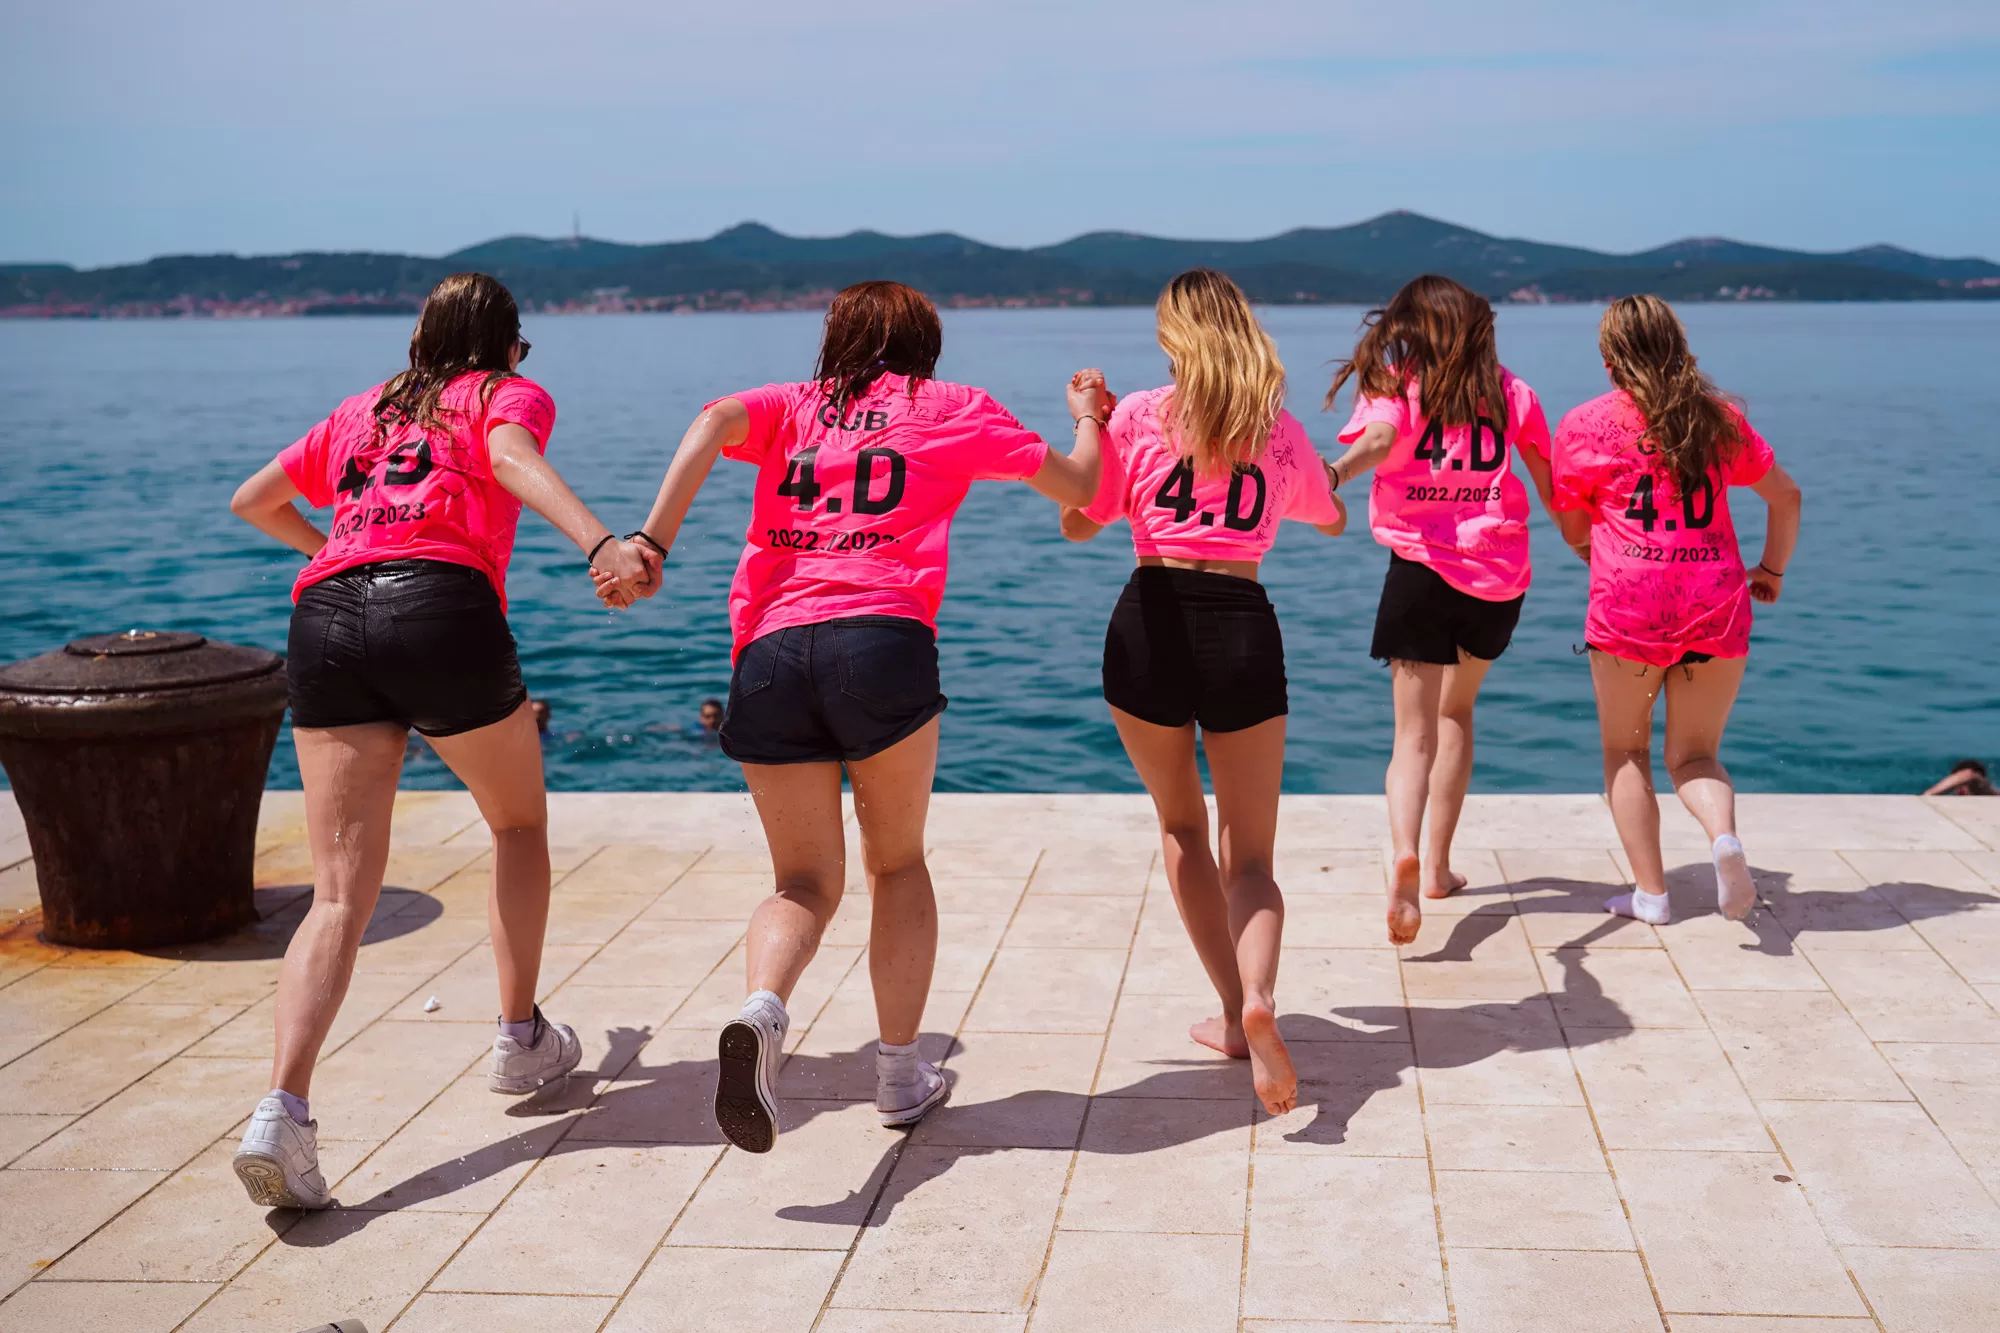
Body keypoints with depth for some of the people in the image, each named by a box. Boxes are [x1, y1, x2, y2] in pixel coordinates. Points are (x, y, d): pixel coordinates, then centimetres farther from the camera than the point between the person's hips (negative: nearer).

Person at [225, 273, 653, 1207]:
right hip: (440, 611, -3)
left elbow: (251, 501, 43)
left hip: (324, 619, 4)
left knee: (341, 894, -1)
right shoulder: (509, 395, 17)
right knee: (519, 823, 23)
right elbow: (514, 460, -8)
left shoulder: (359, 412, 32)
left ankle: (283, 1107, -20)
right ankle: (520, 1040, 30)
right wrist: (601, 544, -26)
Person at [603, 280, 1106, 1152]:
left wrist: (652, 544, -10)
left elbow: (714, 422, 0)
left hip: (770, 654, 2)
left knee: (806, 881, 12)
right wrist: (1089, 415, 45)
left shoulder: (792, 405, 23)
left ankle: (760, 1011, -18)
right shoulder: (955, 409, 19)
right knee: (898, 862, 19)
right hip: (881, 640, -2)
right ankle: (900, 1072, 17)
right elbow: (1078, 490, 25)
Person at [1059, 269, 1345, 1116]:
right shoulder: (1279, 427, 11)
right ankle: (1258, 995, -21)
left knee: (1181, 827, 20)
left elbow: (1078, 522, 10)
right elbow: (1332, 519, 29)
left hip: (1152, 621, -1)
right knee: (1249, 856, 8)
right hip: (1244, 627, 1)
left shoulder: (1139, 416, 2)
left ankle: (1236, 1014, 18)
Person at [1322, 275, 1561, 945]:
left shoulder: (1394, 386, 2)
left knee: (1414, 734, -3)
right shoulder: (1511, 393, 10)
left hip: (1424, 567, -3)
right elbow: (1553, 487, 12)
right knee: (1456, 709, 24)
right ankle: (1437, 866, 27)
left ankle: (1405, 855, -32)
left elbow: (1380, 439, -21)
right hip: (1502, 577, 3)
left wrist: (1333, 474, -39)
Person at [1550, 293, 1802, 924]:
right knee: (1694, 755, 15)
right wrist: (1772, 568, 29)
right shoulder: (1719, 417, 9)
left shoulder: (1584, 426, 1)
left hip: (1628, 607, -3)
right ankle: (1724, 832, -16)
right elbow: (1786, 495, 15)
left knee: (1626, 752, 16)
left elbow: (1573, 530, 9)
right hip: (1718, 609, 3)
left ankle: (1649, 891, 8)